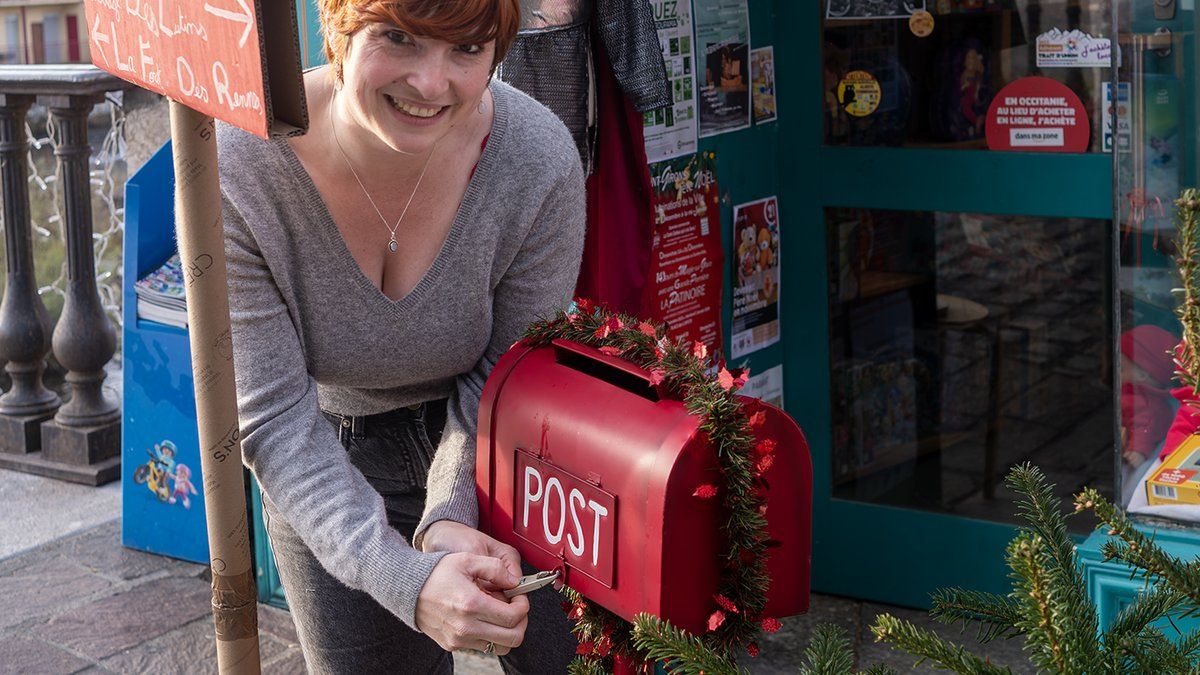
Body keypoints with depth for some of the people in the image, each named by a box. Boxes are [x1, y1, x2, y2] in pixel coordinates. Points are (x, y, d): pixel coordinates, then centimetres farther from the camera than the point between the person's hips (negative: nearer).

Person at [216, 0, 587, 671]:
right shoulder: (236, 170, -28)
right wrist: (406, 579, -35)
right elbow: (277, 422, -25)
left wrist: (452, 513, -29)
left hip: (497, 461, 1)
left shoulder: (539, 157, -25)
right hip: (331, 467, 0)